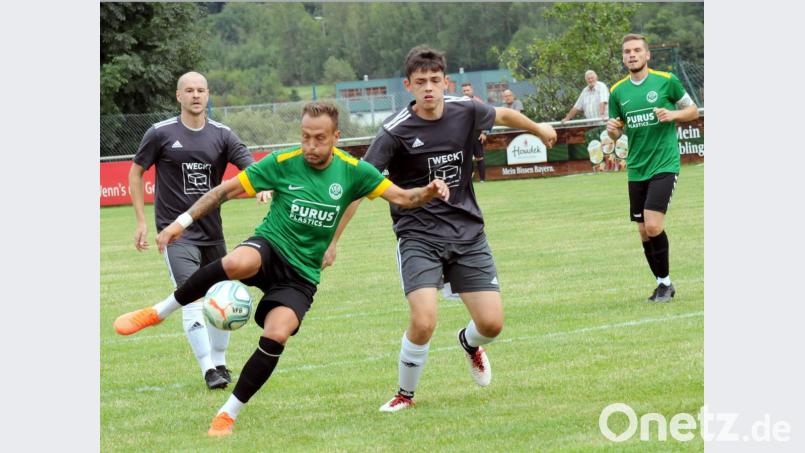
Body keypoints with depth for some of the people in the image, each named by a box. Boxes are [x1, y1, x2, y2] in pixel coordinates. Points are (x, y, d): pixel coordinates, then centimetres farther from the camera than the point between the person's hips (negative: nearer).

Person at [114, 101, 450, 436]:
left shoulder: (353, 171, -2)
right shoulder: (283, 163, -6)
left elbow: (401, 198, -1)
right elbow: (227, 190, -1)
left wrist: (429, 192, -22)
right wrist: (183, 221, -7)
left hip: (301, 274, 2)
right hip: (269, 246, -1)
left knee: (276, 337, -25)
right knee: (238, 263, -39)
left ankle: (228, 414, -8)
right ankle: (159, 312, -21)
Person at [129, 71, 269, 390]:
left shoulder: (221, 135, 2)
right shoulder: (161, 133, -5)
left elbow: (251, 167, -8)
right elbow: (135, 172, 5)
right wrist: (141, 221, 1)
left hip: (212, 231, 4)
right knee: (193, 301, -15)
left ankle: (219, 363, 29)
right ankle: (209, 371, -12)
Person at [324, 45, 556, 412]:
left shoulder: (465, 112, -2)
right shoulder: (396, 131, -14)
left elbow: (502, 115, 21)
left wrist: (538, 129, 38)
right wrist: (332, 240, -15)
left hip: (467, 232, 4)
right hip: (418, 237, -4)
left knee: (491, 323, -4)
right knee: (423, 322, -22)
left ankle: (469, 343, 35)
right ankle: (405, 395, 5)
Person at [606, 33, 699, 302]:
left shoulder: (666, 81, -4)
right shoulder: (618, 91, 7)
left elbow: (693, 111, 6)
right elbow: (617, 133, 15)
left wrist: (673, 114, -14)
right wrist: (612, 130, -8)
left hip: (664, 164, -5)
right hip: (636, 169, 5)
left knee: (653, 225, -16)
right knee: (644, 231, 6)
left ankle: (665, 283, -1)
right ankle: (662, 284, 20)